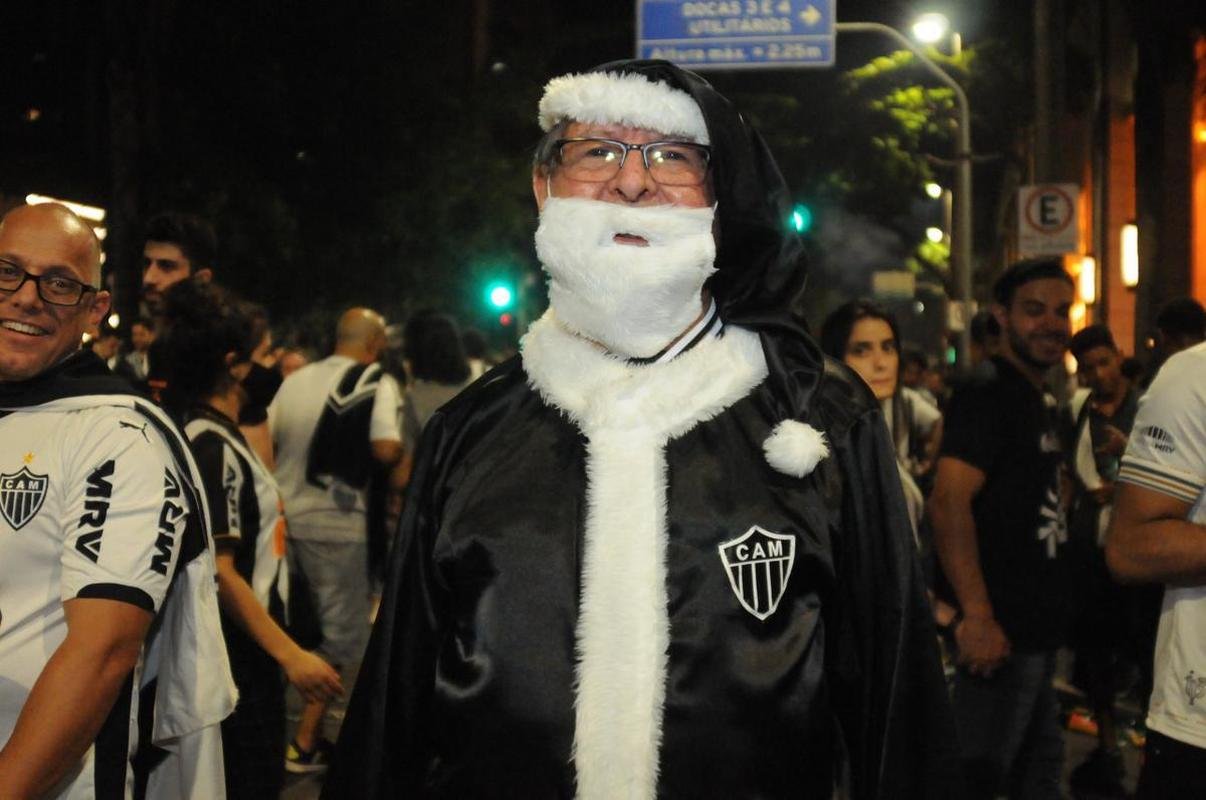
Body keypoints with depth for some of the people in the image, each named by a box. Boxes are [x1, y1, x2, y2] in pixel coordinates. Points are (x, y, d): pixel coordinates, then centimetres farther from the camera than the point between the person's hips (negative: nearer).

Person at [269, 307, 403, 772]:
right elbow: (386, 450, -21)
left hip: (283, 517, 6)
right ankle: (305, 743, 7)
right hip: (334, 527, -6)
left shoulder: (297, 379, 7)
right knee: (342, 634, 7)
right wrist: (403, 451, 0)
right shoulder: (377, 384, -8)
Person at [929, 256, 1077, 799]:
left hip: (1038, 630, 10)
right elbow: (948, 501, -27)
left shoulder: (1041, 402, 15)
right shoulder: (986, 392, -15)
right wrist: (977, 617, -30)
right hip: (1002, 632, -10)